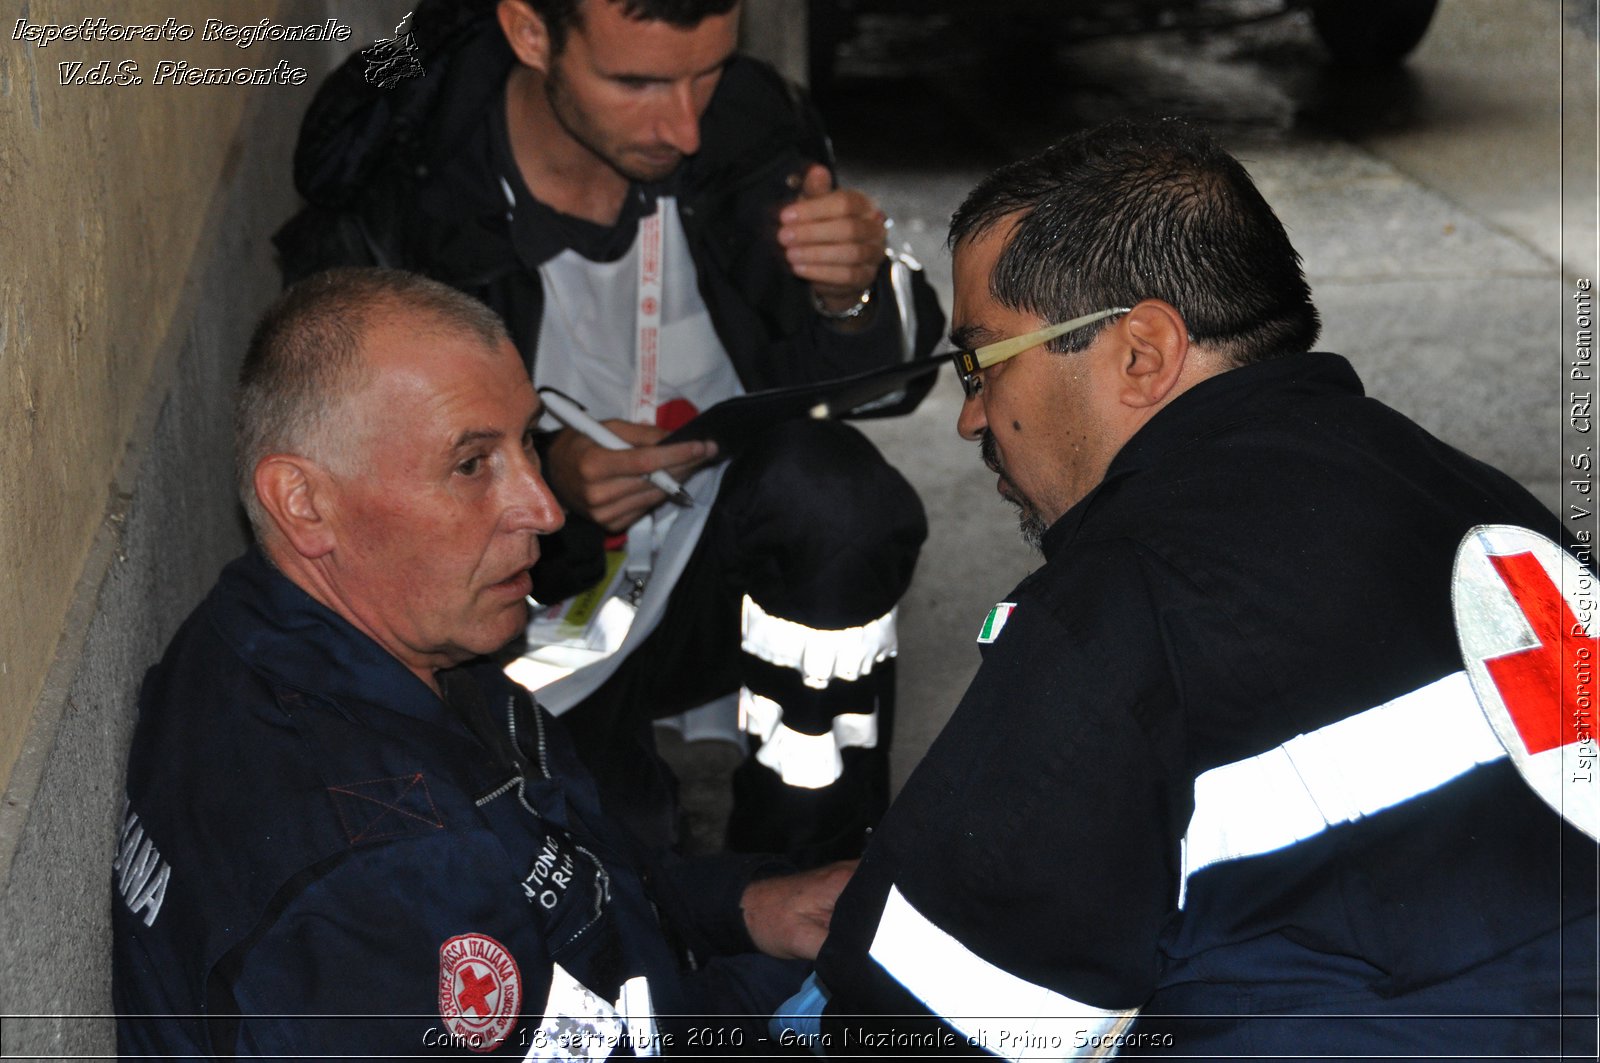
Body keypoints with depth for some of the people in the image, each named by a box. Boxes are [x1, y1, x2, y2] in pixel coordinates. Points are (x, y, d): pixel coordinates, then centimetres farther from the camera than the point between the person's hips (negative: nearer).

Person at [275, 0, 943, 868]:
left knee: (828, 483, -29)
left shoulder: (749, 121, -14)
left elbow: (878, 382, -3)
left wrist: (852, 298, -28)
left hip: (706, 569, 2)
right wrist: (541, 478, -32)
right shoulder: (378, 222, -23)